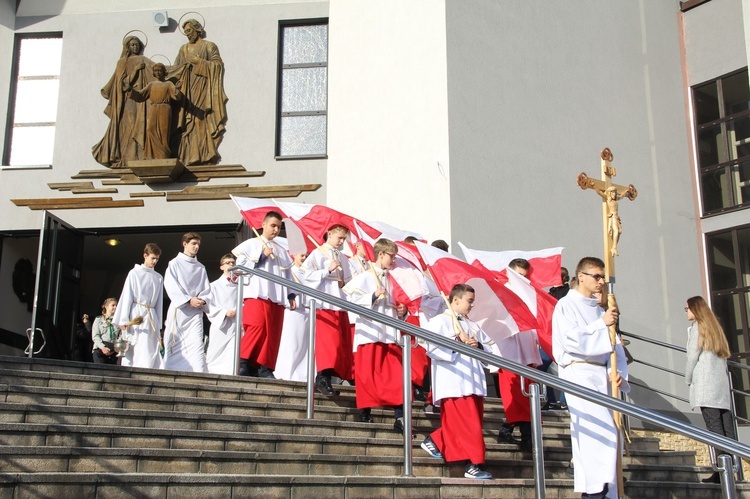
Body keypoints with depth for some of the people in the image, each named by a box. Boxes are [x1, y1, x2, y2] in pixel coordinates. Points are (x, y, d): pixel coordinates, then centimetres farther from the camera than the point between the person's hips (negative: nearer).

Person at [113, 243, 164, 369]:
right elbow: (126, 297, 0)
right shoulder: (134, 273, 4)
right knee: (132, 352, -6)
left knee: (150, 352, -6)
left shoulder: (158, 278, 13)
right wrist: (124, 320, -6)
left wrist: (158, 325, 10)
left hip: (151, 316, 3)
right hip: (135, 314, -3)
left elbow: (159, 302, 14)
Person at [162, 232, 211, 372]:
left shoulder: (201, 267, 18)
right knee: (173, 345, -1)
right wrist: (188, 300, -15)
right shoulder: (174, 263, 7)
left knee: (197, 345, -12)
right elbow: (171, 287, -4)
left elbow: (206, 289, 11)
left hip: (195, 311, 2)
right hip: (178, 309, -2)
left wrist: (202, 300, -11)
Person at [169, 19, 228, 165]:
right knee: (188, 121, -5)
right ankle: (191, 157, -6)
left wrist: (199, 62, -10)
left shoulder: (209, 46, 5)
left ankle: (207, 156, -14)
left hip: (203, 88, -5)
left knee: (203, 120, -13)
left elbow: (218, 64, -5)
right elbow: (175, 69, 18)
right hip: (187, 89, 5)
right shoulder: (183, 49, 20)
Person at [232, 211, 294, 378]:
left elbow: (287, 275, 21)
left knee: (272, 332, -3)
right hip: (257, 294, -5)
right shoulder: (251, 244, 10)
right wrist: (262, 256, -5)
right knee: (257, 326, -22)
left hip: (276, 297, 5)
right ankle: (243, 361, -17)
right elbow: (241, 266, -1)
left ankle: (264, 367, -2)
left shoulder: (281, 251, 22)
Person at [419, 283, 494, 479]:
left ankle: (434, 441, 28)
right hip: (454, 382, -8)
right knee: (468, 424, -9)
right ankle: (474, 465, -5)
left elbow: (490, 348, 19)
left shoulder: (472, 326, 21)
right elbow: (433, 348, -14)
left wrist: (478, 346, -2)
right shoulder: (439, 322, -1)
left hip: (473, 382, 8)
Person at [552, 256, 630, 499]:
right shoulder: (566, 305, -1)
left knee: (612, 436, 7)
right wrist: (602, 324, -11)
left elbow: (614, 343, 14)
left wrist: (619, 371, -3)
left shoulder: (600, 310, 20)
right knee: (601, 432, -19)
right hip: (579, 373, -8)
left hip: (602, 375, 8)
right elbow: (573, 340, -15)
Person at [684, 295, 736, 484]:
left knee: (715, 428, -12)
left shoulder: (697, 327, 0)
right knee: (727, 428, 2)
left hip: (706, 386, -8)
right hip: (722, 385, 8)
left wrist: (688, 379, 7)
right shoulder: (715, 327, 22)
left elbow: (692, 356, -5)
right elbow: (724, 356, 19)